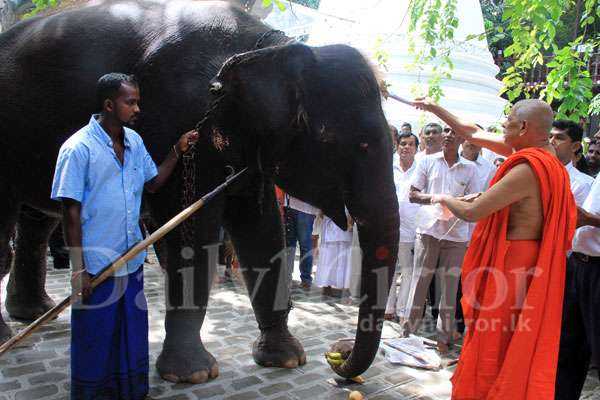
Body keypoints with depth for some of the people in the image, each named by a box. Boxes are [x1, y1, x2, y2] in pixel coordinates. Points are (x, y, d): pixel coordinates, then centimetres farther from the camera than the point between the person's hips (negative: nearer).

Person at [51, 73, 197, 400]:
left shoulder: (135, 141, 6)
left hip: (132, 261, 6)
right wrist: (78, 270, -15)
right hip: (96, 265, -6)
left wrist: (177, 152, 4)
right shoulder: (78, 148, -14)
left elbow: (152, 183, 15)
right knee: (96, 342, 9)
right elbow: (71, 211, -14)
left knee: (134, 336, 17)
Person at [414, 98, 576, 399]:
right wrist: (434, 108, 17)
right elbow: (473, 133, 13)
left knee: (494, 348, 4)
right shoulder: (539, 154, 5)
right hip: (523, 262, 9)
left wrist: (445, 200, 1)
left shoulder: (528, 168, -23)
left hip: (512, 265, -9)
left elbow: (471, 213, -21)